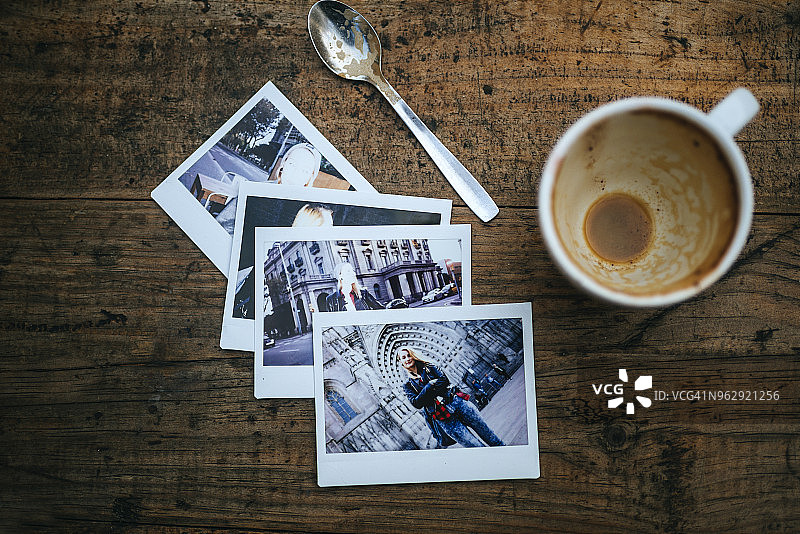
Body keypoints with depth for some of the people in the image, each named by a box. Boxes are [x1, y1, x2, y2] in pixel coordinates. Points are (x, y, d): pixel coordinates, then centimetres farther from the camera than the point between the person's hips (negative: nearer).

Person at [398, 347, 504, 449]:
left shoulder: (428, 367, 14)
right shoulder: (408, 385, 11)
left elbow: (445, 380, 0)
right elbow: (417, 404, -6)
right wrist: (429, 386, -12)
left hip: (457, 401, 2)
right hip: (443, 417, -2)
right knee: (477, 446, -9)